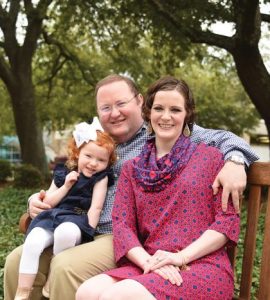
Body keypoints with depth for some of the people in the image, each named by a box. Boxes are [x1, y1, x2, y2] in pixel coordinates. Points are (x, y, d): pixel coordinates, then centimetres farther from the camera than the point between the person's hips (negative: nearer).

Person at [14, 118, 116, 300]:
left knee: (65, 231, -39)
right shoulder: (63, 173, 13)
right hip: (53, 217, 4)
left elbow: (96, 207, -5)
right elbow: (48, 202, 11)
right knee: (32, 242, -25)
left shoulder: (101, 178, 3)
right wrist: (66, 185, -1)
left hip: (77, 222, -4)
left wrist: (87, 232, -14)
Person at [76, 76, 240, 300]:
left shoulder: (209, 157, 6)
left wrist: (181, 257, -13)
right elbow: (122, 223, 5)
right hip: (149, 267, 4)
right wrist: (147, 261, -15)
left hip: (204, 267, -3)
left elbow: (228, 219, 0)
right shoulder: (132, 168, 15)